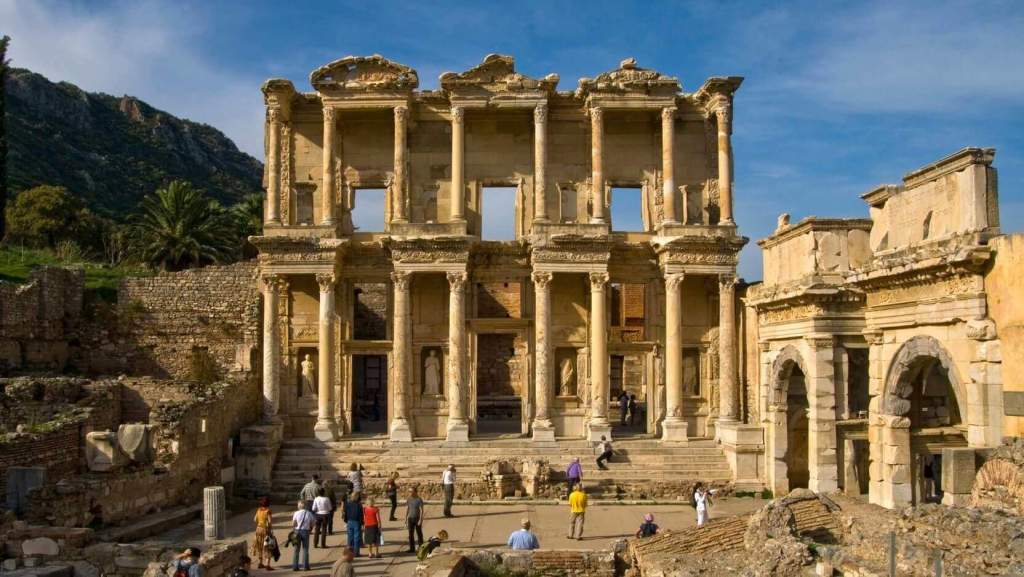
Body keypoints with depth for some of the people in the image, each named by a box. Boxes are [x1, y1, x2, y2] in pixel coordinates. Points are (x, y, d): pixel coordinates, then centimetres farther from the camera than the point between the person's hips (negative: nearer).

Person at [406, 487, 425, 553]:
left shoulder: (419, 500, -10)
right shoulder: (409, 500, 5)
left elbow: (421, 510, -13)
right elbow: (406, 510, 9)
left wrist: (420, 520, -19)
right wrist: (406, 520, 6)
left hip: (417, 518, -4)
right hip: (410, 518, 4)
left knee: (419, 533, 4)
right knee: (410, 534, 2)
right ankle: (412, 548, 8)